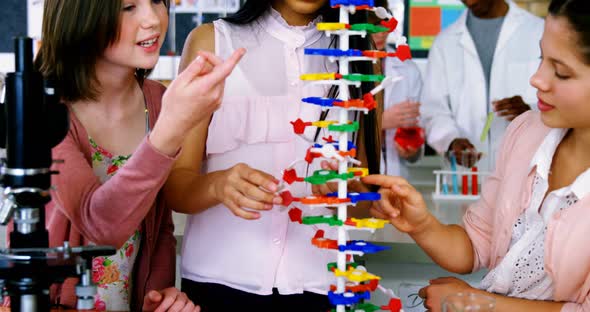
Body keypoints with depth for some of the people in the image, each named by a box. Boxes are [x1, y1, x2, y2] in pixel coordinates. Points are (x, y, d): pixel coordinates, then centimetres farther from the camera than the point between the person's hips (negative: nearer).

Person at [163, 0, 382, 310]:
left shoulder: (361, 50, 4)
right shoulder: (211, 41, -1)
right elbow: (176, 184, -5)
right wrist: (218, 185, -26)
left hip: (319, 284, 1)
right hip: (218, 282, -1)